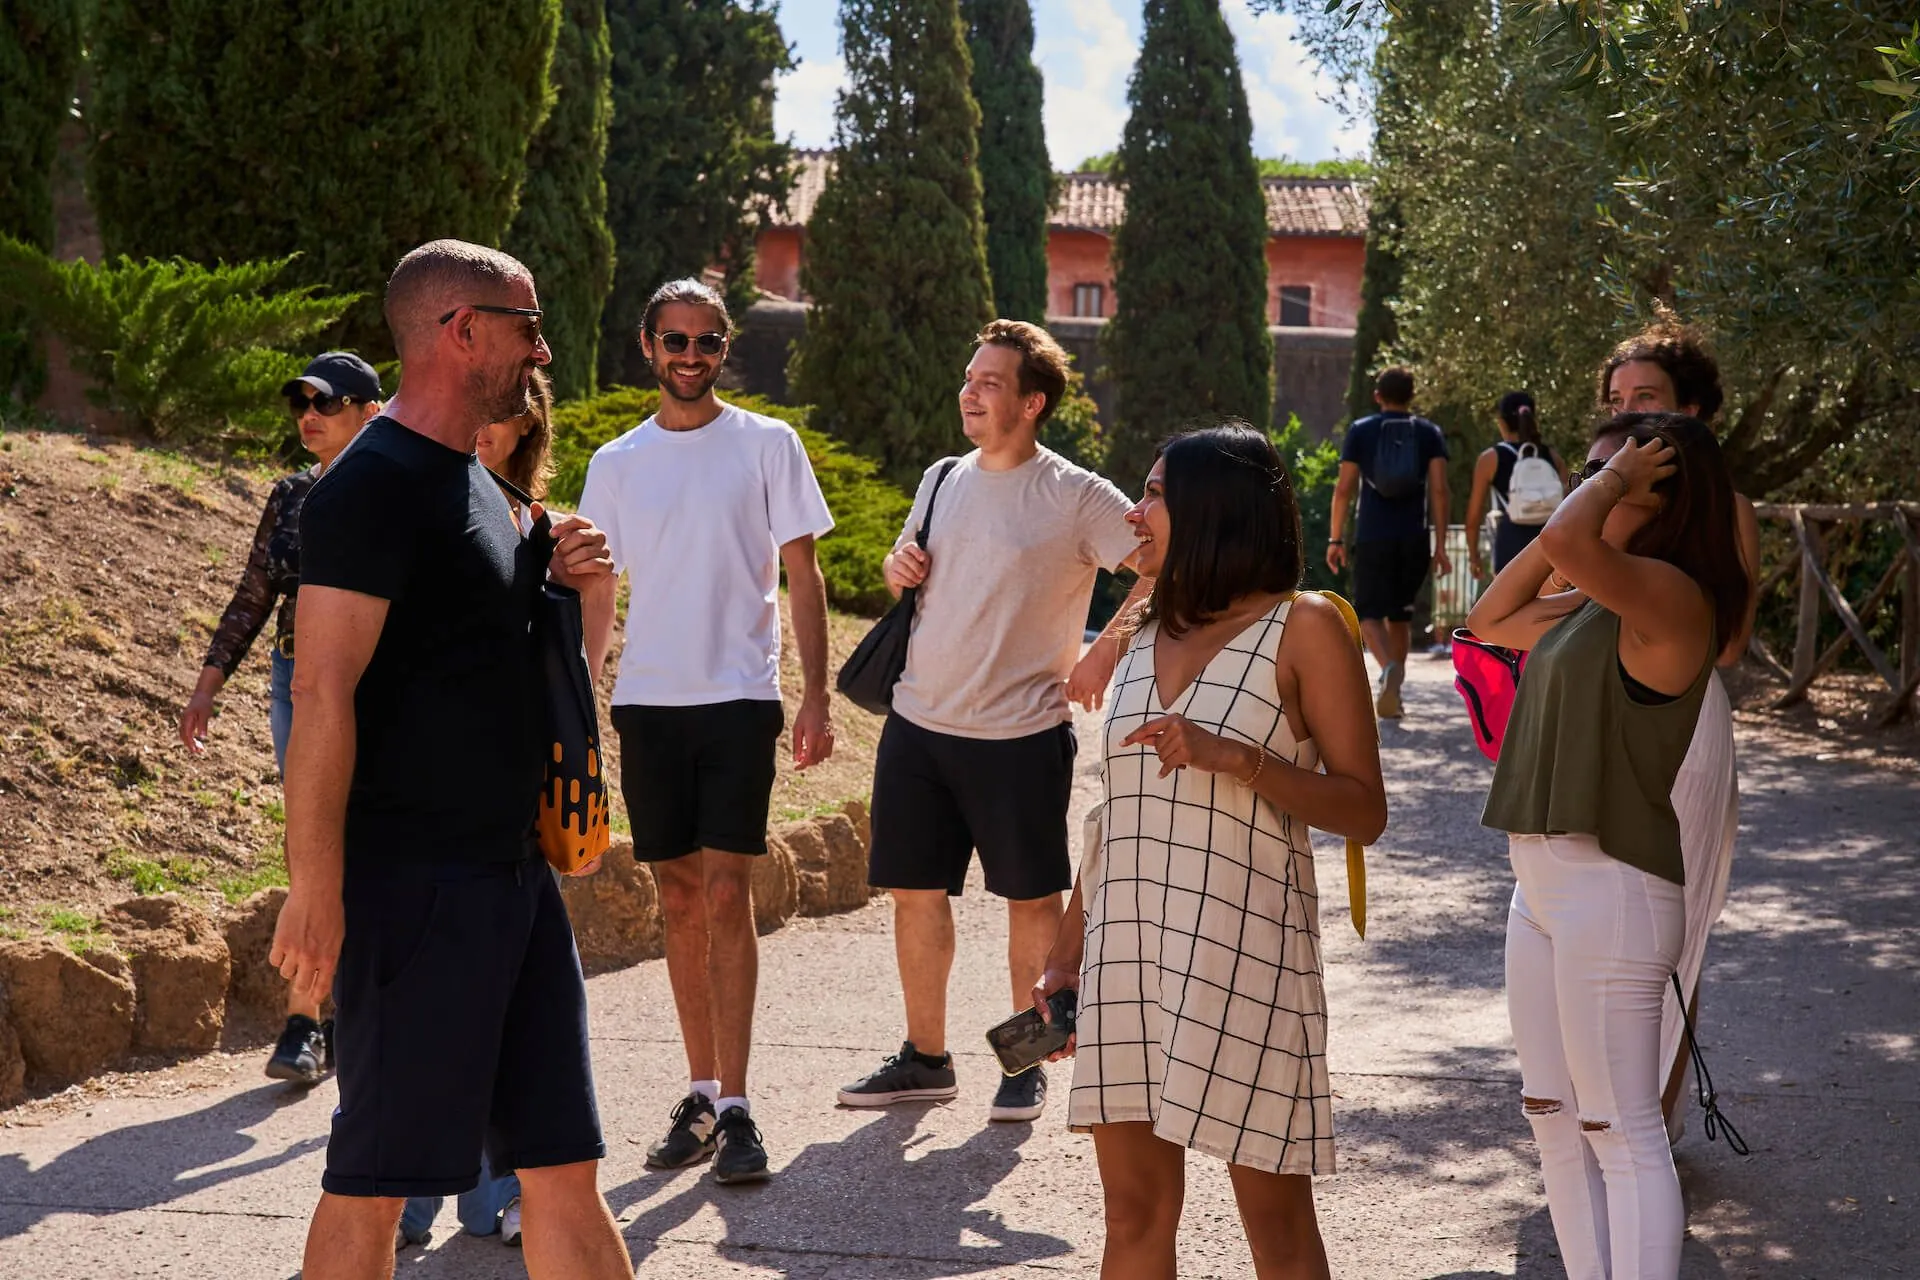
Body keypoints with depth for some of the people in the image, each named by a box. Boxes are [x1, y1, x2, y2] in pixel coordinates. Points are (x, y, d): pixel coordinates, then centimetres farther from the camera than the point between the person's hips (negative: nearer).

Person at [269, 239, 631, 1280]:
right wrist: (315, 889, -22)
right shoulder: (375, 485, -12)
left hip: (513, 873, 9)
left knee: (562, 1164, 12)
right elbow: (322, 696, -18)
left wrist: (585, 596, 6)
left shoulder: (477, 484, 17)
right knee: (377, 1177, -2)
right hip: (411, 883, -9)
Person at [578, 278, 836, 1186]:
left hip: (739, 700, -3)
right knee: (679, 900, 7)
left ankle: (735, 1109, -6)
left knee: (726, 897, -9)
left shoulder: (768, 445, 2)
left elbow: (802, 575, 2)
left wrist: (815, 696, -6)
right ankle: (701, 1094, 16)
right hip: (647, 703, 3)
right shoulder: (615, 464, 10)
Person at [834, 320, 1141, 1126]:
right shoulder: (941, 480, 10)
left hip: (1021, 734, -5)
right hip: (918, 725, 6)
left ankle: (1027, 1066, 17)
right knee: (915, 889, 9)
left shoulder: (1077, 499, -9)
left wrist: (1105, 655, -16)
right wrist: (896, 567, 1)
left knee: (1031, 898, 5)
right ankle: (925, 1059, 21)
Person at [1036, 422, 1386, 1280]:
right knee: (1134, 1210, 9)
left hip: (1240, 949, -6)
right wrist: (1066, 954, 16)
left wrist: (1231, 756, -19)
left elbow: (1364, 811, -8)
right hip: (1125, 948, 6)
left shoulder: (1302, 628, -3)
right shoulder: (1148, 638, 15)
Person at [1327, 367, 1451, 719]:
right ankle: (1392, 694, 15)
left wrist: (1335, 538, 5)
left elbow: (1344, 488, -2)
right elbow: (1439, 490, -3)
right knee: (1400, 613, 14)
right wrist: (1440, 545, -2)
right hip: (1415, 538, 2)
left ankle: (1388, 668, -27)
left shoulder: (1360, 431, 3)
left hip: (1372, 536, -2)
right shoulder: (1430, 433, 5)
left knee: (1369, 612, 2)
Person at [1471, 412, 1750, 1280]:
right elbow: (1489, 623, 25)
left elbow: (1567, 542, -34)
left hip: (1611, 887, -10)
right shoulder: (1596, 607, 13)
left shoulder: (1672, 596, -16)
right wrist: (1573, 511, 15)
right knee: (1554, 1118, 14)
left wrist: (1620, 476, -13)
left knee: (1623, 1133, -6)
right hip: (1543, 883, 10)